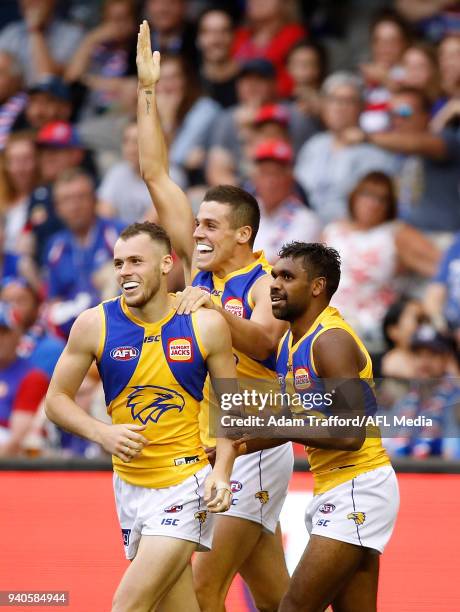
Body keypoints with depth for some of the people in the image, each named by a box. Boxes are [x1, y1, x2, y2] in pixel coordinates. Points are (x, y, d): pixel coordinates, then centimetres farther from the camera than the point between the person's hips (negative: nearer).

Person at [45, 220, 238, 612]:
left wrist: (222, 471, -11)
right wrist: (103, 433, -14)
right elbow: (57, 399, 4)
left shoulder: (205, 325, -6)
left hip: (186, 481, -3)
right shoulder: (94, 325, -4)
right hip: (130, 486, 3)